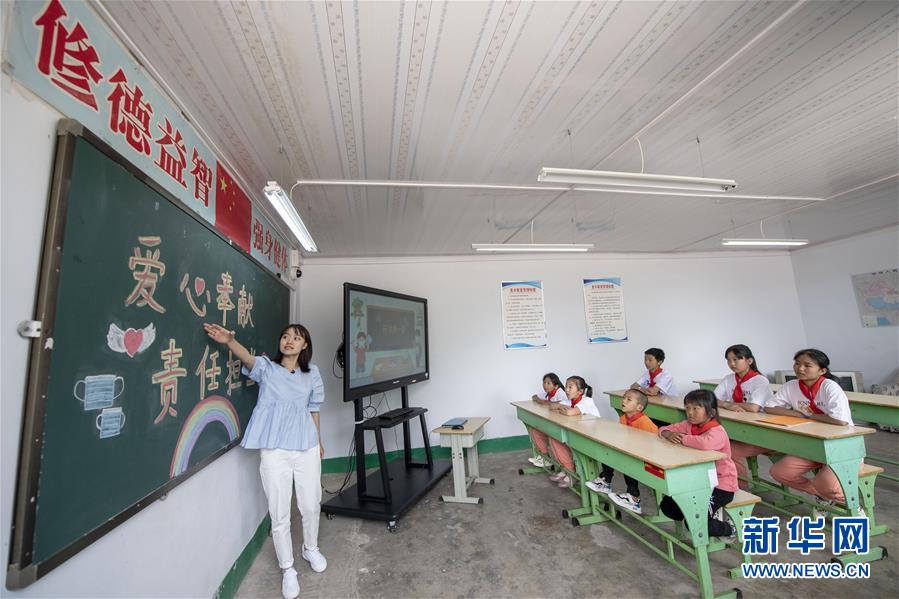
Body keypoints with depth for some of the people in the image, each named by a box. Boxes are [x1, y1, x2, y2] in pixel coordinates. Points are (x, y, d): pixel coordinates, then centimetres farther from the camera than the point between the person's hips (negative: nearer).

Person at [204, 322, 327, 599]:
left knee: (311, 505, 16)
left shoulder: (311, 373, 3)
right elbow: (248, 359, -28)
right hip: (274, 451, -2)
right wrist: (229, 341, -48)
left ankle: (311, 549, 45)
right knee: (279, 514, 7)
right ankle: (287, 569, 32)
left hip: (307, 448, 3)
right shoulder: (267, 368, -4)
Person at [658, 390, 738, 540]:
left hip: (721, 484, -7)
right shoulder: (689, 425, -2)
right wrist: (669, 434, -20)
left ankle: (729, 530, 14)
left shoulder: (717, 432, -24)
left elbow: (705, 443, -48)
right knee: (667, 506, 2)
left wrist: (682, 438, -31)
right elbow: (664, 429, 3)